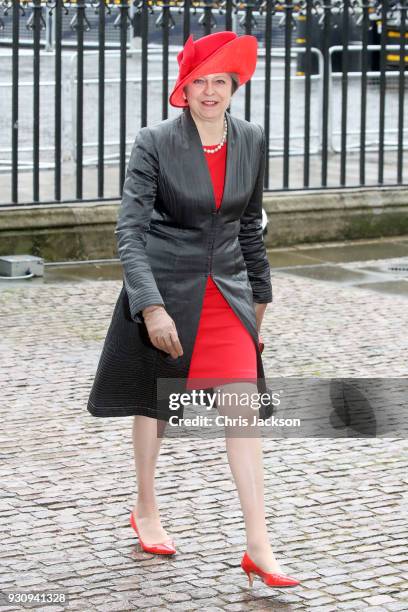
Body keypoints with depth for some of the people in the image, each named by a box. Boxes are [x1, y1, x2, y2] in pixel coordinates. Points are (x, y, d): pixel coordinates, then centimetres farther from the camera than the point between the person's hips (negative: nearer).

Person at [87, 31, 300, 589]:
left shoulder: (252, 140, -1)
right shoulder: (154, 144, -13)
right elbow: (130, 229, -17)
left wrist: (260, 291, 19)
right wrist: (152, 306, -27)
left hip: (226, 291, 3)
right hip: (164, 289, -2)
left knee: (245, 408, -8)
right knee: (154, 400, 13)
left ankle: (259, 550, -6)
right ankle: (146, 512, 37)